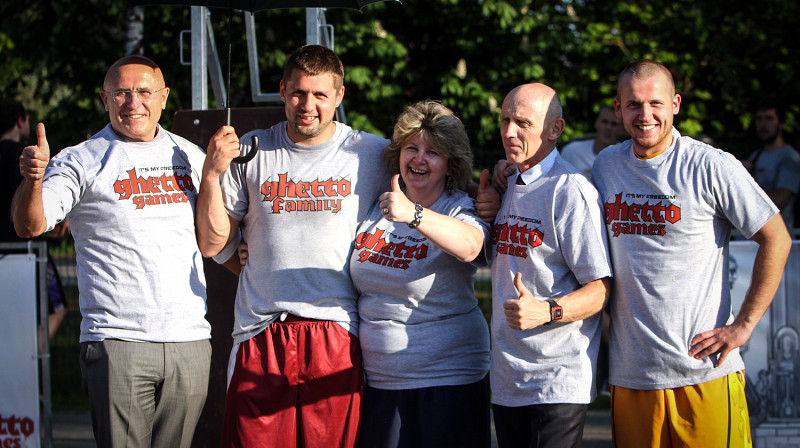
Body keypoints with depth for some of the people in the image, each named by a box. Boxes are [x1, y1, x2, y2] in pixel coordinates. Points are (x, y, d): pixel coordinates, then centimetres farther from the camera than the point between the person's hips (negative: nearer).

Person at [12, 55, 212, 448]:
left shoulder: (189, 157, 14)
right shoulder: (82, 161, -1)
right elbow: (30, 226, -13)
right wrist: (32, 180, -33)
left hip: (189, 341, 4)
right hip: (117, 341, -4)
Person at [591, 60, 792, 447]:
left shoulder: (711, 167, -6)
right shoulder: (606, 165, 9)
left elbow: (776, 240, -2)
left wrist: (743, 325, -6)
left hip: (704, 370, -4)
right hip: (629, 375, 4)